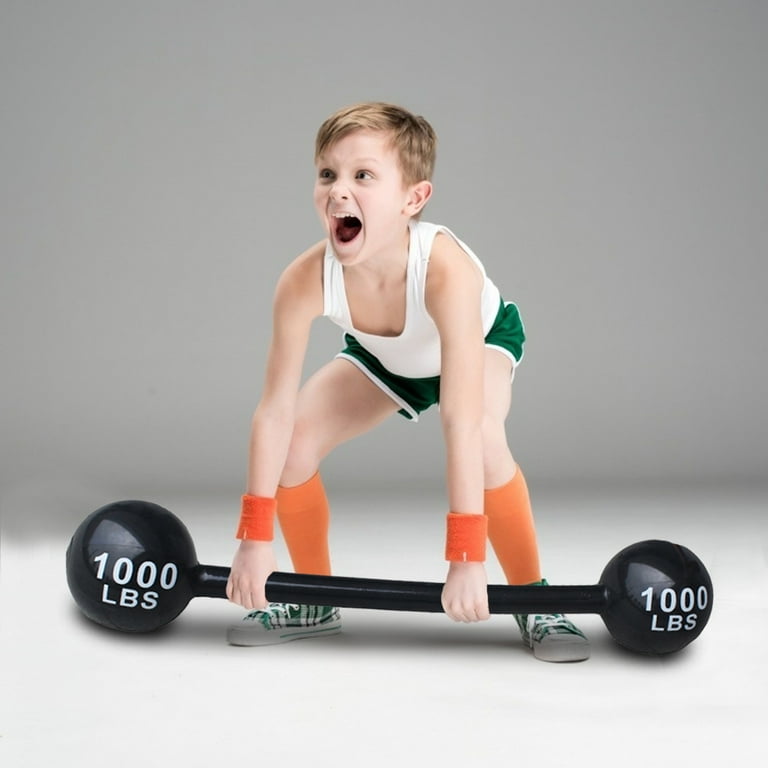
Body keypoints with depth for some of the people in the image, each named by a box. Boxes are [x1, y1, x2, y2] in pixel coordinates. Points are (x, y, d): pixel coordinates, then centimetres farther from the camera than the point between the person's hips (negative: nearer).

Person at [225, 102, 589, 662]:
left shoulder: (445, 269, -45)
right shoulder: (305, 281, -34)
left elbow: (461, 423, -47)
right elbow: (275, 410, -27)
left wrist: (466, 560, -48)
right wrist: (255, 539, -27)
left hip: (482, 337, -3)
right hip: (385, 357, 4)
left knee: (482, 437, -33)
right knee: (293, 441, -14)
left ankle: (534, 599, -13)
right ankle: (315, 603, 8)